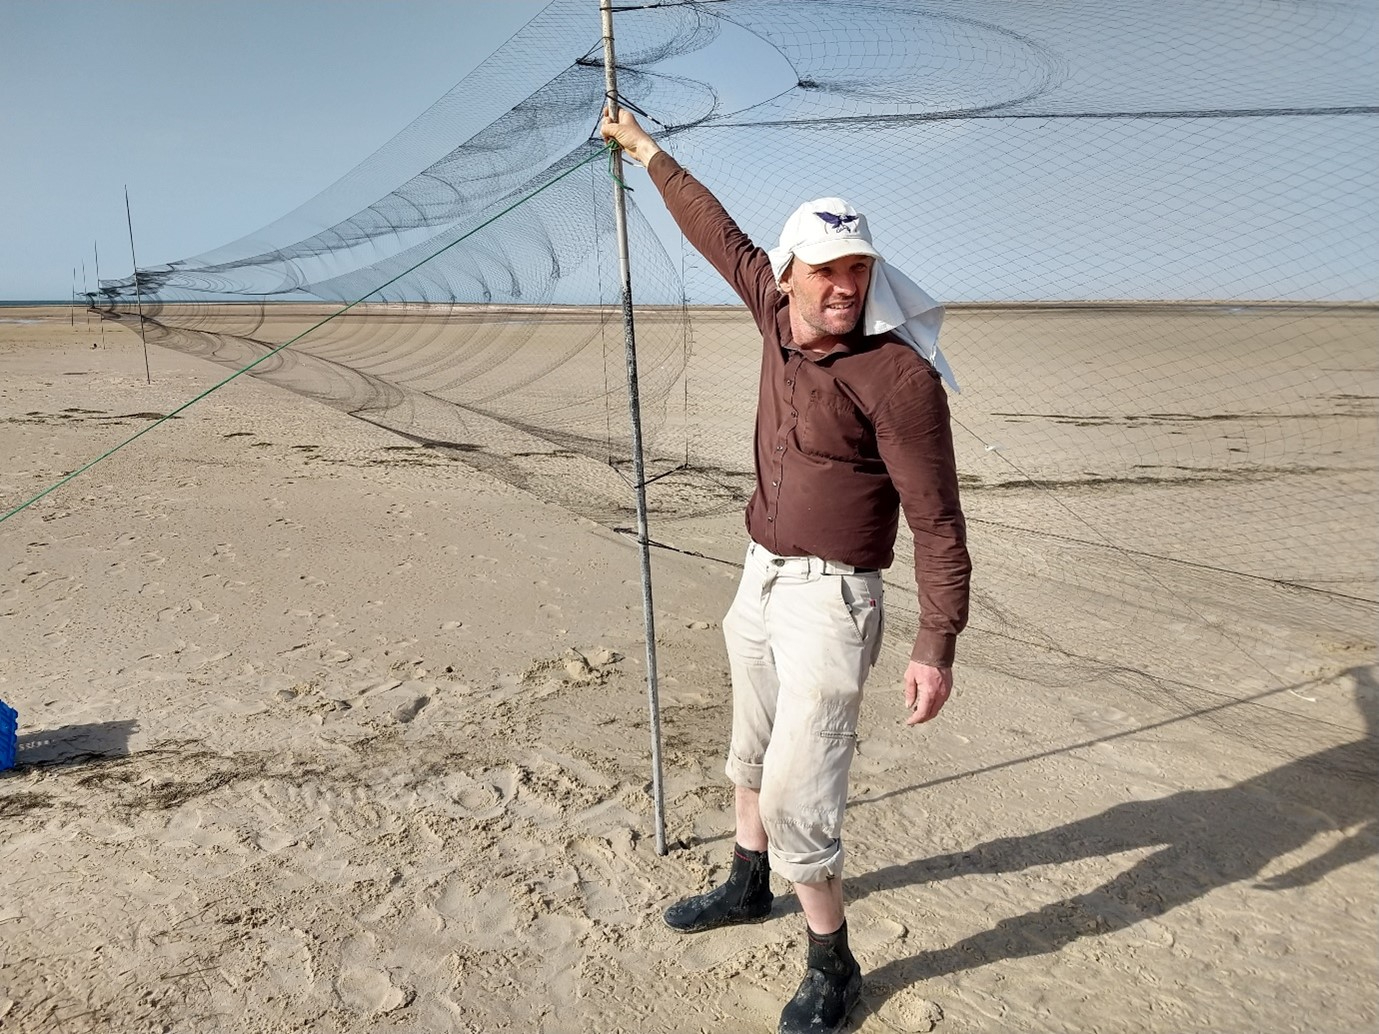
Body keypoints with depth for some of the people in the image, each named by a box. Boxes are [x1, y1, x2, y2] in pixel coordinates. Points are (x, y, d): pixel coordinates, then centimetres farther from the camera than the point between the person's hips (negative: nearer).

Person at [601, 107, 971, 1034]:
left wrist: (937, 648, -22)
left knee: (798, 788, -5)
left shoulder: (898, 375, -21)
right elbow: (722, 235, 15)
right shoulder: (779, 311, -2)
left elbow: (938, 522, -19)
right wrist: (651, 153, 26)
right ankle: (749, 886, 49)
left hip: (830, 595, -8)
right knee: (755, 751, 25)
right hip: (762, 575, 8)